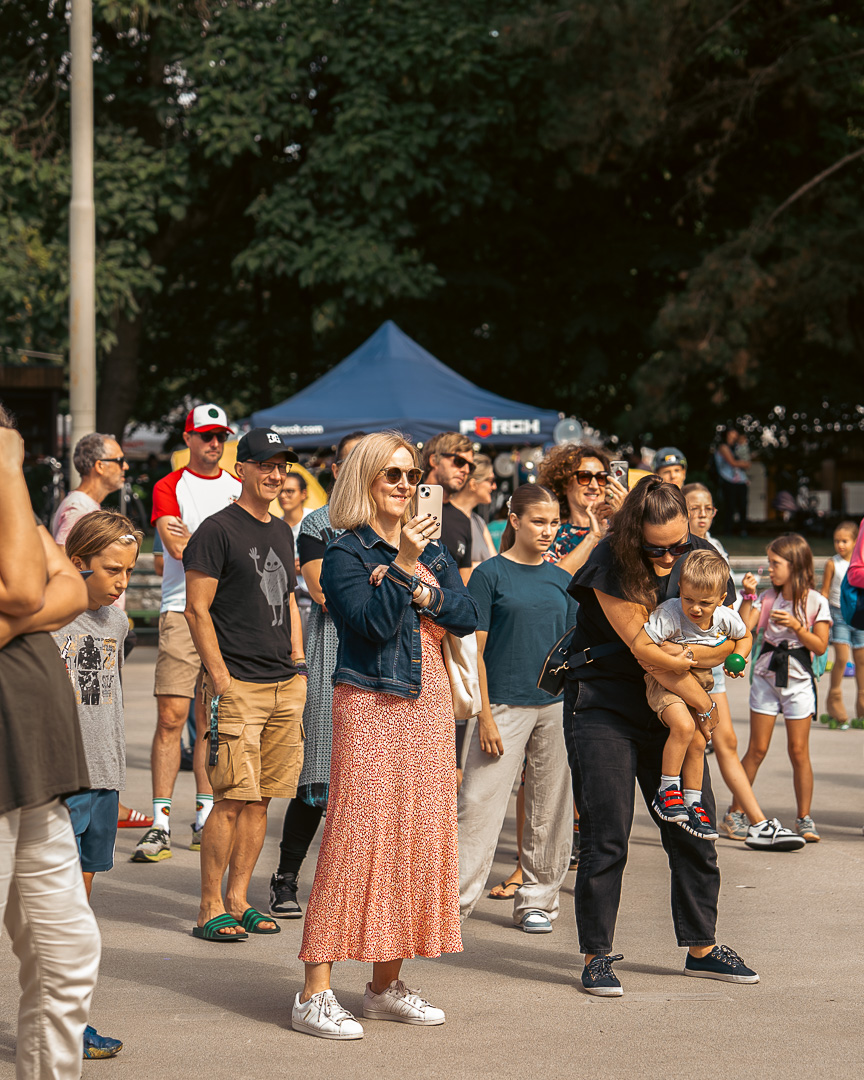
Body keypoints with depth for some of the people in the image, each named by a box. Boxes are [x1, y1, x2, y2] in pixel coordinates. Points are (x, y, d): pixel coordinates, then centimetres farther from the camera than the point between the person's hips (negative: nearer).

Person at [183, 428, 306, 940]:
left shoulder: (283, 531, 18)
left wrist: (298, 662, 16)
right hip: (238, 685, -7)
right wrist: (219, 677, -14)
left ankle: (238, 900, 14)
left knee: (261, 799, 7)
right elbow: (197, 608, -8)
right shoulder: (218, 530, -5)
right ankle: (210, 908, -3)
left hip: (286, 684, 7)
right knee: (234, 798, -9)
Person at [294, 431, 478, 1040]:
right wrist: (404, 566, -22)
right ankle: (315, 994, -9)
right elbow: (371, 621, -17)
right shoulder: (346, 553, -4)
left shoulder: (434, 550, 16)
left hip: (429, 701, 7)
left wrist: (422, 594, -10)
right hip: (371, 703, -7)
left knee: (421, 835, 7)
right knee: (358, 836, -12)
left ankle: (387, 985, 17)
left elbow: (468, 616, 5)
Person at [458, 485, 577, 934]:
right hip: (505, 705, -5)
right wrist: (484, 715, -11)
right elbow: (474, 651, -5)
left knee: (550, 807, 7)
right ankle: (453, 900, -2)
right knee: (480, 803, -7)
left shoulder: (561, 580, 10)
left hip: (556, 706, 5)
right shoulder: (490, 575, -4)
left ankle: (537, 899, 18)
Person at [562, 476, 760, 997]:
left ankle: (702, 948, 20)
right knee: (606, 836, -7)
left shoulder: (701, 557, -2)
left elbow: (731, 633, 1)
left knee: (694, 830, 7)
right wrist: (695, 670, -10)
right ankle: (597, 956, 3)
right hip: (604, 707, -5)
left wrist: (687, 653, -15)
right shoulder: (610, 564, -17)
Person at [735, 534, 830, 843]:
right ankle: (737, 812, 9)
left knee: (799, 750, -2)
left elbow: (820, 646, -8)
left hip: (798, 681, -2)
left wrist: (795, 625, -19)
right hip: (766, 676, 2)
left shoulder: (815, 602, -4)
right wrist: (748, 597, -11)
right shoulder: (768, 598, 4)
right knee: (757, 749, 2)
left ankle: (804, 819, 6)